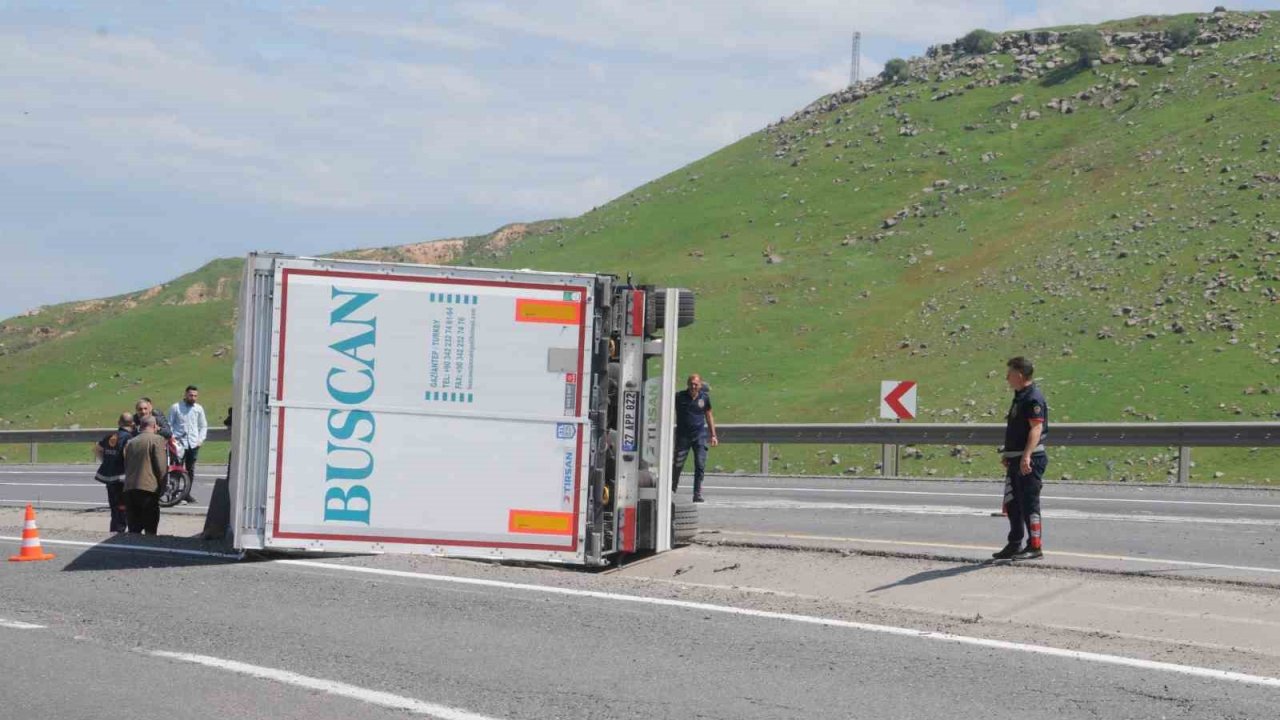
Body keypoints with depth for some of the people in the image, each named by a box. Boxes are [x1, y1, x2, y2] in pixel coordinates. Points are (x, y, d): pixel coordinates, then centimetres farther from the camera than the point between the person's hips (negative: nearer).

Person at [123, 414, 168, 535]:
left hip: (129, 488, 5)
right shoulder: (157, 440, -2)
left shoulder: (131, 442, 16)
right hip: (149, 488, -5)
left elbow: (126, 466, 19)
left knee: (133, 530, 9)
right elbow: (161, 466, -8)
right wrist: (162, 485, 3)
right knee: (150, 530, -1)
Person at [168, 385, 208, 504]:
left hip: (193, 443, 4)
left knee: (190, 470, 8)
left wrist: (201, 439, 3)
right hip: (179, 442, -4)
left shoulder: (199, 409, 11)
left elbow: (203, 426, 17)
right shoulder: (176, 408, 2)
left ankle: (187, 493, 16)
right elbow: (169, 424, 5)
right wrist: (171, 437, -9)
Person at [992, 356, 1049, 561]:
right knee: (1012, 503, 14)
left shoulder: (1033, 398, -15)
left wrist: (1026, 456, -35)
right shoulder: (1020, 396, 17)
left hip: (1029, 461, -10)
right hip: (1016, 459, 10)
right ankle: (1014, 544, 23)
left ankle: (1035, 547, -1)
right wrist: (1007, 454, 30)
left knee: (1029, 502, -6)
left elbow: (1036, 429, -25)